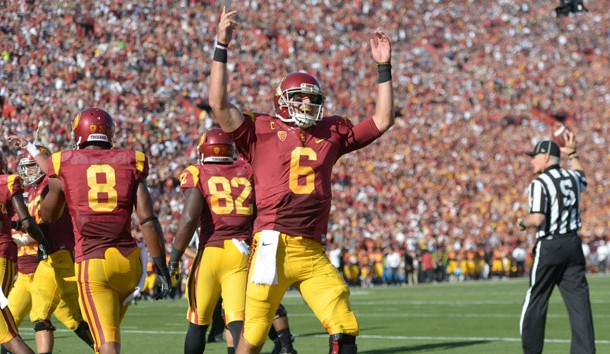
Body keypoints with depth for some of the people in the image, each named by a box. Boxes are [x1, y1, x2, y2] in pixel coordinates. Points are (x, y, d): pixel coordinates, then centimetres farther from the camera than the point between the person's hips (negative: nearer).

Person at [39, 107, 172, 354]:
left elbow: (48, 216, 18)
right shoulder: (130, 164, 6)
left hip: (91, 264, -3)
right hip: (128, 260, 3)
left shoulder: (65, 165, 3)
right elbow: (148, 220, -2)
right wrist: (162, 267, 1)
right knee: (109, 329, 25)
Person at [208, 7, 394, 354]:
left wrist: (384, 67, 15)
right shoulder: (262, 130, 4)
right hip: (275, 246, -4)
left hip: (314, 252, 4)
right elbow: (219, 104, -7)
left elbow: (383, 120, 18)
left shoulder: (332, 133, 16)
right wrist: (222, 47, -10)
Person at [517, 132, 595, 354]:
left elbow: (537, 219, -21)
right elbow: (581, 177, 36)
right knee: (579, 302, 2)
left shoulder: (540, 183, -12)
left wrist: (522, 222, -2)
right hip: (573, 244, 6)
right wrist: (572, 153, 38)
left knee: (535, 302, 5)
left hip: (549, 246, -6)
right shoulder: (572, 177, 9)